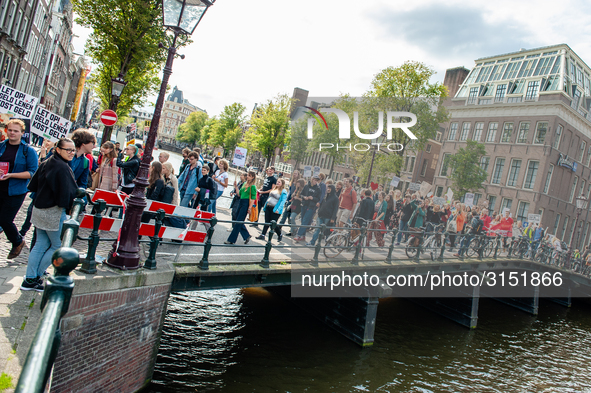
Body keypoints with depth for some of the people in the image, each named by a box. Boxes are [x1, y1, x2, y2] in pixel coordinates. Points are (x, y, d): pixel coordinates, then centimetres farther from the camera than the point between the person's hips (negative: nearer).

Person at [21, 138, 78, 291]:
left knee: (41, 244, 15)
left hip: (39, 209, 9)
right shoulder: (63, 168, -20)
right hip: (54, 213, -9)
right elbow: (67, 194, -22)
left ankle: (30, 279, 19)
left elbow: (33, 185, 16)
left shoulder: (46, 163, 9)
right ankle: (36, 277, 13)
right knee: (58, 246, 6)